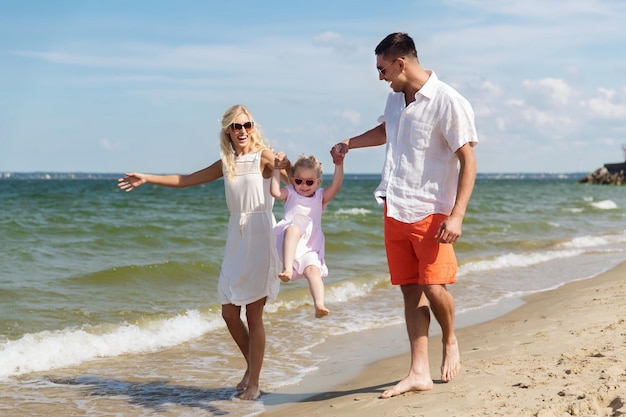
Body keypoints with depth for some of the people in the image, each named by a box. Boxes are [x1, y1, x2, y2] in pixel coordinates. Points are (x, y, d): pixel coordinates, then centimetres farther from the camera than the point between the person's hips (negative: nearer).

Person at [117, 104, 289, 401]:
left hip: (260, 236, -6)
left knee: (253, 315, -3)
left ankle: (254, 383, 7)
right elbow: (185, 180, 23)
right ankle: (251, 366, 28)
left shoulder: (264, 156, -4)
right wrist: (147, 179, 23)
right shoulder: (226, 164, 13)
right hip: (236, 239, 6)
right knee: (229, 312, 6)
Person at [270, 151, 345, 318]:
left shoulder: (321, 197, 19)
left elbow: (335, 187, 1)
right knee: (293, 228, -37)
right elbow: (275, 192, -2)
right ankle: (287, 268, -50)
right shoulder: (290, 194, 19)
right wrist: (277, 168, -4)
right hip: (288, 243, -2)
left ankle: (319, 305, -40)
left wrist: (339, 165, -10)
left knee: (313, 269, -25)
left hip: (310, 247, 2)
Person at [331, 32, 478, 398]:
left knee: (434, 286, -11)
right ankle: (419, 372, 8)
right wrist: (350, 143, 30)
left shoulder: (448, 102, -14)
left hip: (430, 213, -7)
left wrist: (457, 216, -22)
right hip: (395, 211, 7)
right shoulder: (396, 99, 11)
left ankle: (451, 342, 20)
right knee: (410, 289, 5)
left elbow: (468, 162, -15)